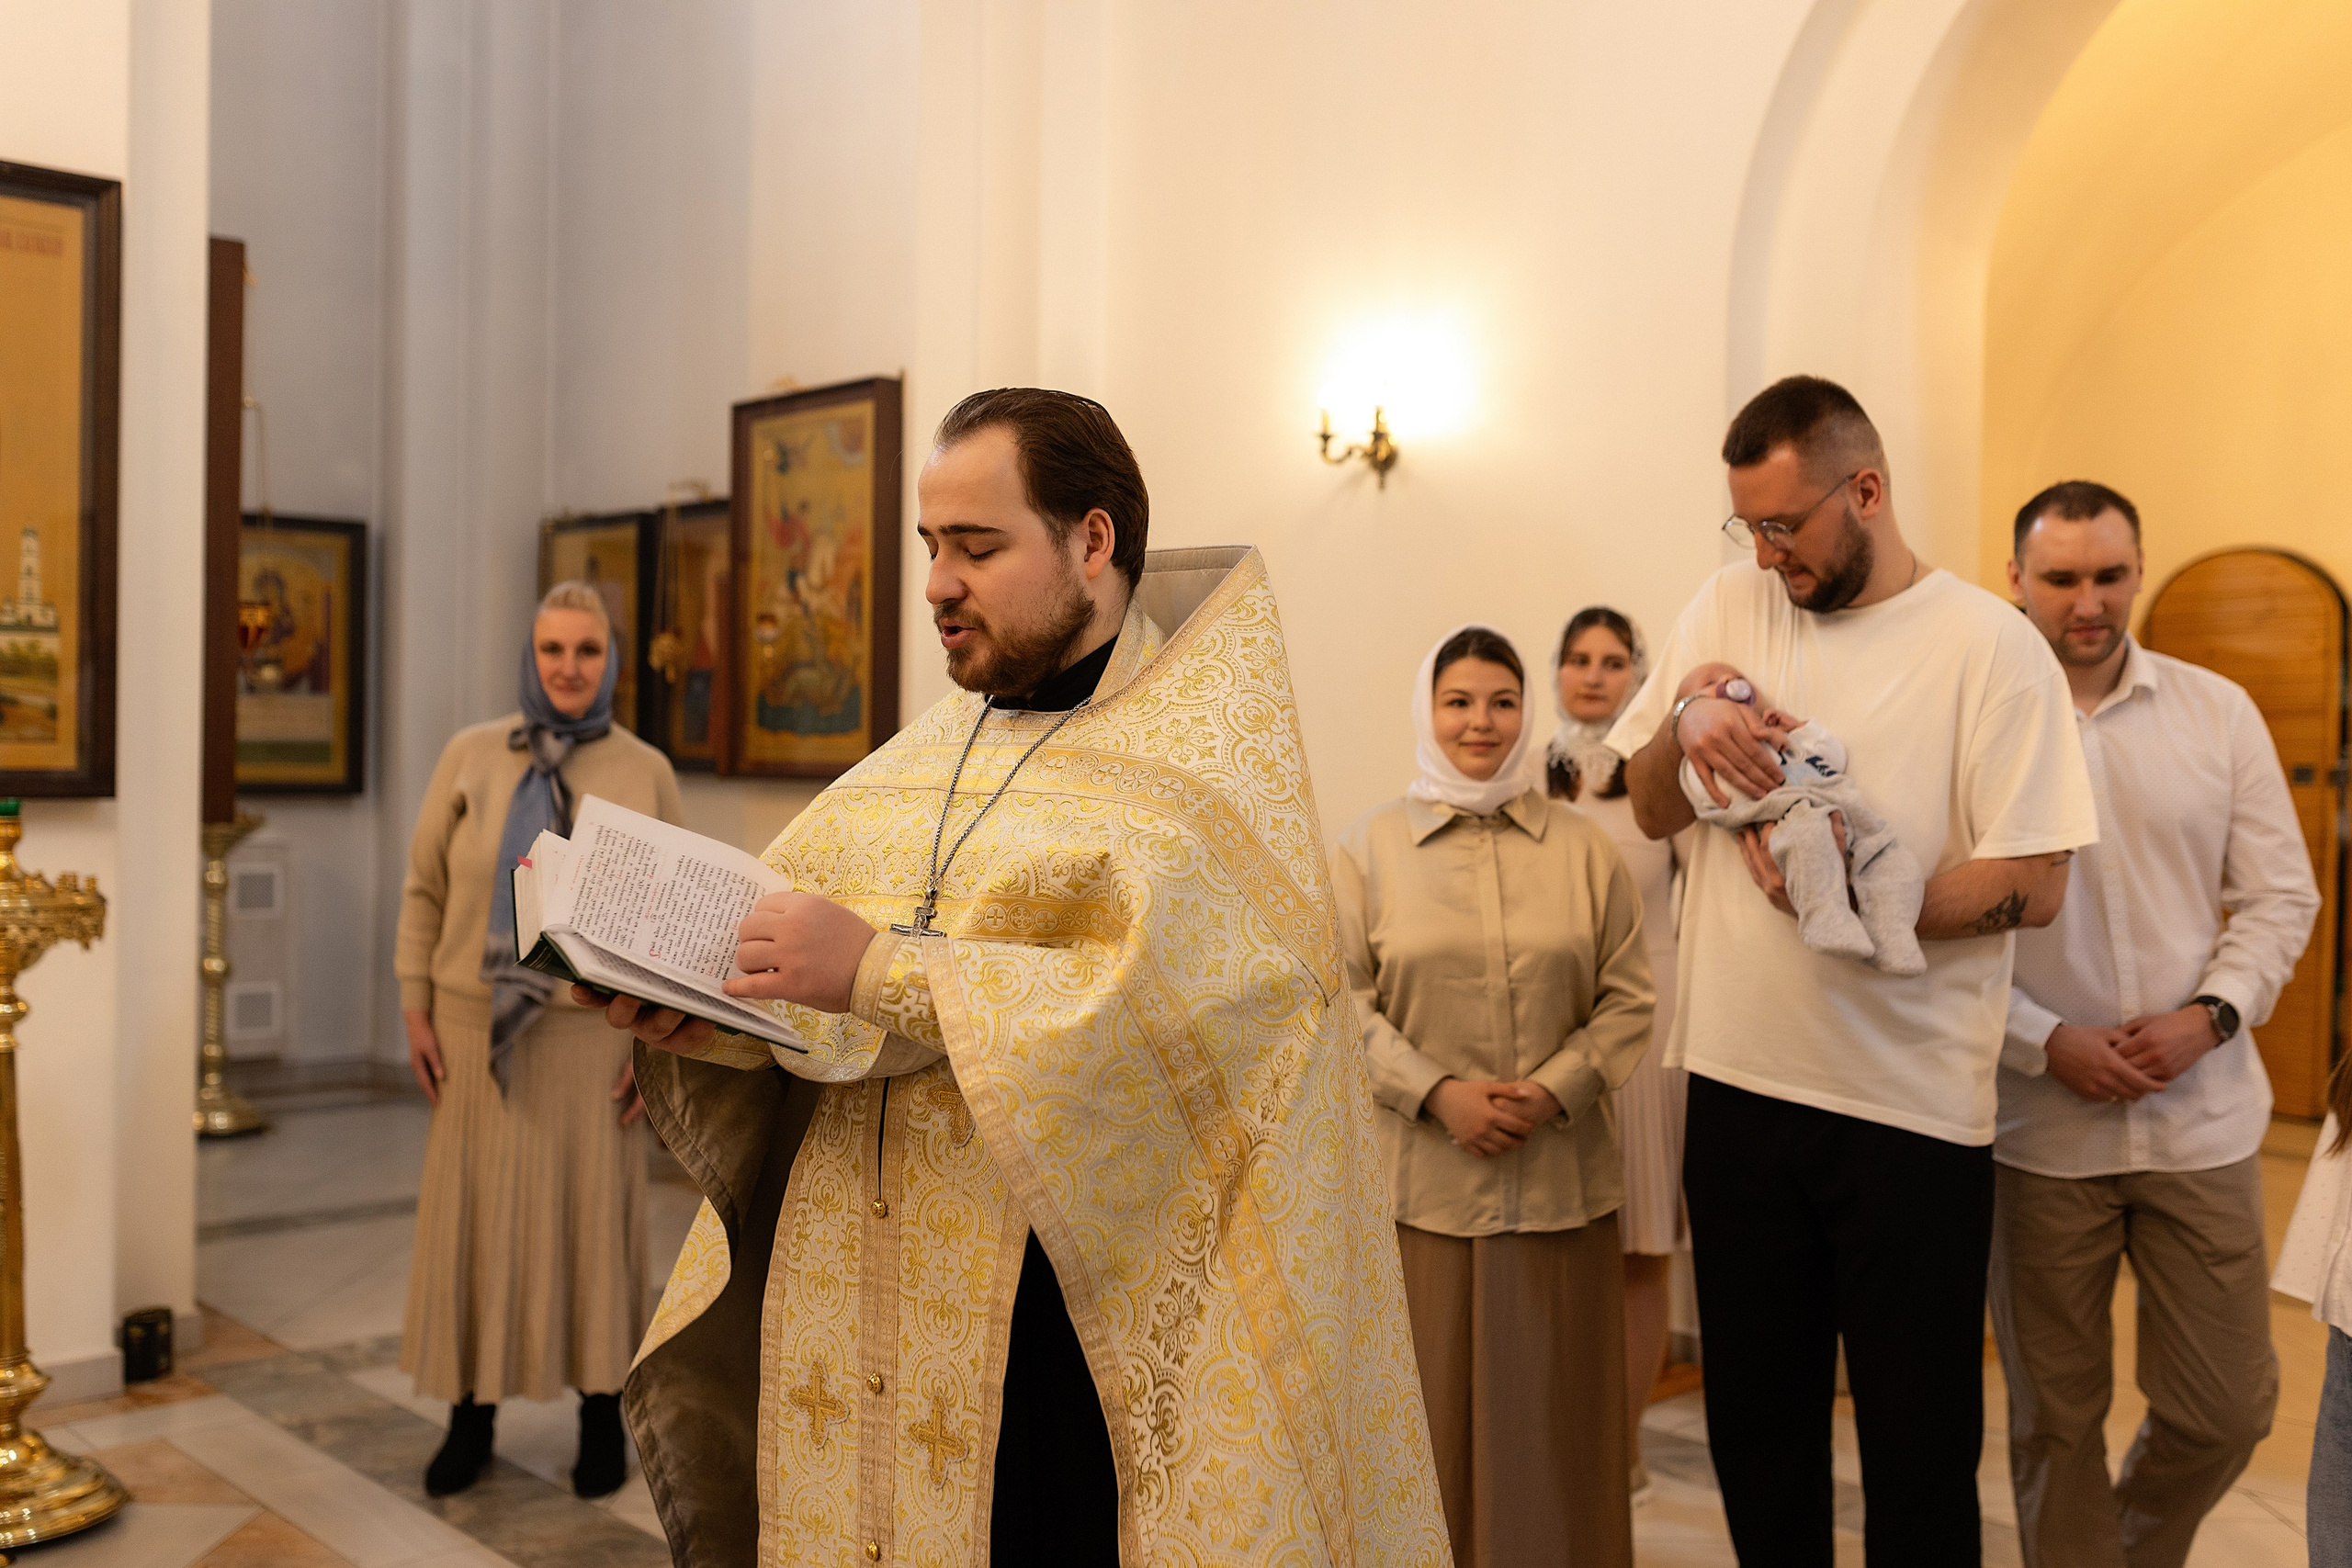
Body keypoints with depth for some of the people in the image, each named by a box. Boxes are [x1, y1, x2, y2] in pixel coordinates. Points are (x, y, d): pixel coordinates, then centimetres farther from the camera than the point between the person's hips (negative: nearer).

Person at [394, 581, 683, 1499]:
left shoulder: (645, 773, -1)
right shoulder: (470, 755, 1)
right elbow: (425, 888, 6)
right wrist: (416, 1011, 1)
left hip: (593, 1032, -1)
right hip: (478, 1028, 1)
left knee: (593, 1217, 6)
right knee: (475, 1215, 7)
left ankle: (602, 1416, 21)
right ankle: (472, 1419, 22)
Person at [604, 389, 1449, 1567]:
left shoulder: (1201, 764, -7)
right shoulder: (925, 761, 11)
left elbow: (1165, 999, -23)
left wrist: (880, 972, -24)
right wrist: (697, 1018, -9)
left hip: (1069, 1334, -5)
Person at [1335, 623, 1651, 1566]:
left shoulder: (1584, 850, 5)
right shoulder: (1369, 850, 2)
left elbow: (1627, 999, 4)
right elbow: (1343, 1002, -2)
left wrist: (1554, 1089, -11)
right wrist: (1436, 1093, -13)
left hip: (1562, 1180, 1)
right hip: (1420, 1179, -1)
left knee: (1556, 1410, 8)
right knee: (1433, 1410, 5)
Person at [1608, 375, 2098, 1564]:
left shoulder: (1988, 645, -7)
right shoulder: (1727, 607, 6)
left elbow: (2034, 884, -11)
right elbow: (1649, 811, 11)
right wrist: (1683, 718, -10)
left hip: (1913, 1109, -4)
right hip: (1737, 1080, 4)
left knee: (1920, 1439, 9)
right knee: (1755, 1420, 17)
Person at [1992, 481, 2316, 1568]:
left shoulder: (2218, 711, 3)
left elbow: (2280, 895, 5)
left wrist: (2209, 1017, -10)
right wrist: (2048, 1043, -14)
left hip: (2201, 1113, 2)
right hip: (2037, 1125, -2)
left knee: (2227, 1407, 10)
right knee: (2054, 1415, 10)